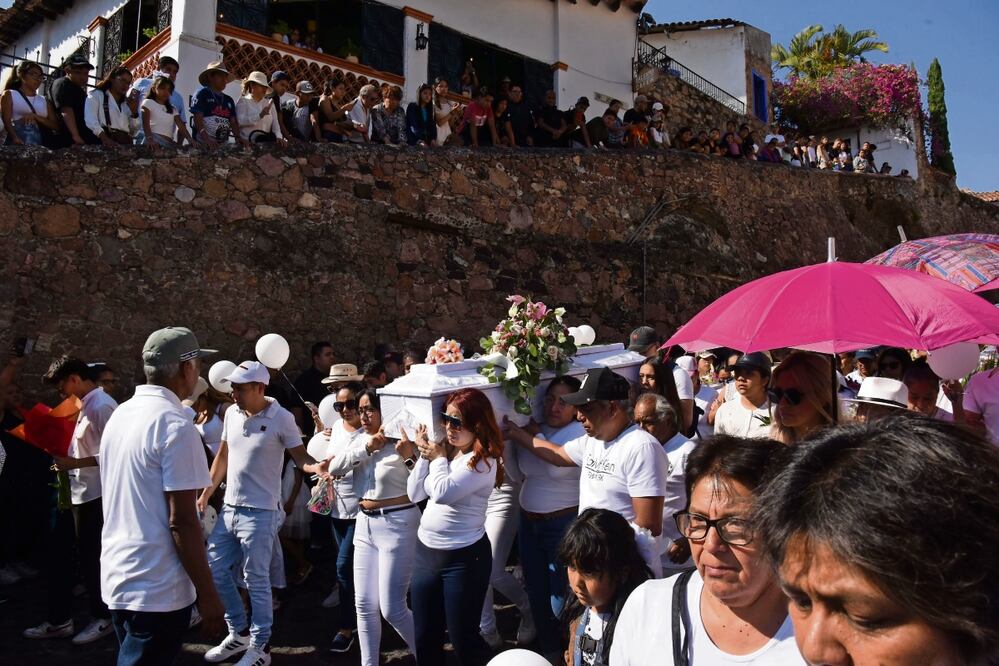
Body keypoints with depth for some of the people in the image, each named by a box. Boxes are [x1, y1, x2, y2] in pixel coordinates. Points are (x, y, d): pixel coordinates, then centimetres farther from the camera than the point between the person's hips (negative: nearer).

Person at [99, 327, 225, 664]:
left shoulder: (120, 414, 7)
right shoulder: (175, 424, -19)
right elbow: (181, 521, -21)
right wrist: (207, 594, -14)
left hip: (117, 577, 9)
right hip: (156, 589, -8)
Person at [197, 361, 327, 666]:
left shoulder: (281, 418, -15)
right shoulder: (231, 414, 4)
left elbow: (299, 456, -11)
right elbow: (223, 455, 15)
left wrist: (315, 466, -33)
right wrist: (207, 492, 17)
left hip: (260, 512, -7)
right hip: (229, 508, 7)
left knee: (256, 581, 2)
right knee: (214, 569, 14)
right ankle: (239, 633, 33)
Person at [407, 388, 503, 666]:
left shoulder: (483, 461, -17)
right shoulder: (444, 450, 5)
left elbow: (443, 492, -27)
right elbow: (414, 494, 7)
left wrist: (439, 458, -10)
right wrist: (425, 456, -3)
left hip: (463, 557, -7)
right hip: (425, 550, 7)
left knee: (462, 638, 6)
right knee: (425, 637, 17)